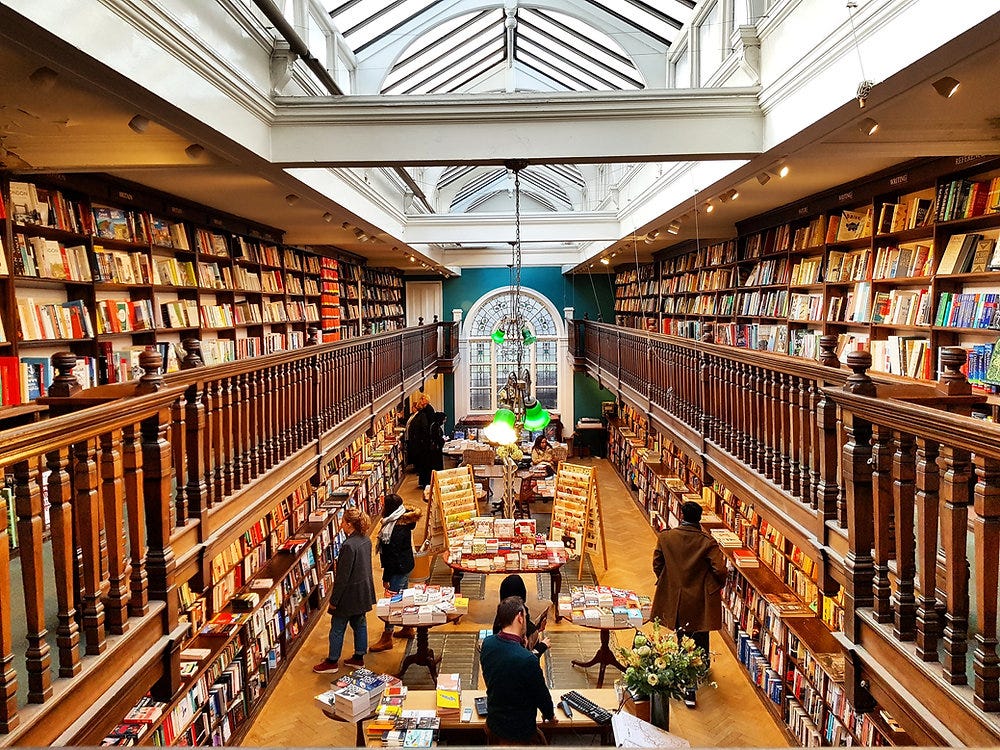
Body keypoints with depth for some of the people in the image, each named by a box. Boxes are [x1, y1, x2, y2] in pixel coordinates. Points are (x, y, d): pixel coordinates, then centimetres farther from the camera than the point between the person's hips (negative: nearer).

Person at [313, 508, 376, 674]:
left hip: (350, 595, -8)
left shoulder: (349, 546, -28)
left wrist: (334, 599, -15)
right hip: (364, 592, 8)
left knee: (337, 628, 9)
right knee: (359, 624, 19)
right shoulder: (366, 540, -1)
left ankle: (332, 661, 22)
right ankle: (359, 657, 31)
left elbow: (343, 576, -23)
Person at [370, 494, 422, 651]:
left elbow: (392, 556, -24)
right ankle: (408, 629, 37)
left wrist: (386, 578, -17)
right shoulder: (403, 522, 0)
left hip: (398, 569, -10)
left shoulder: (394, 531, -28)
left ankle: (387, 638, 9)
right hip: (406, 565, 10)